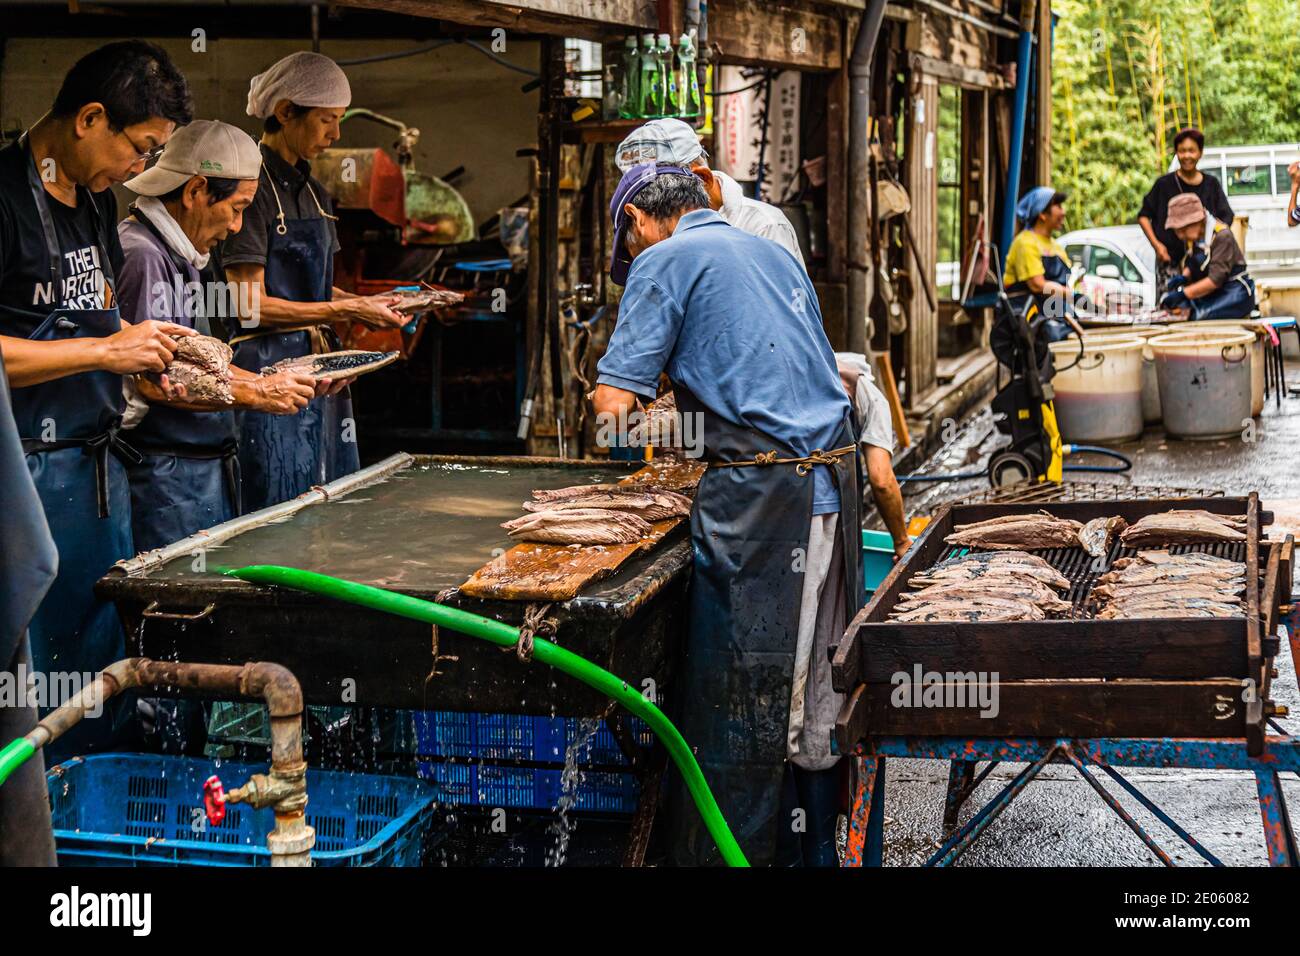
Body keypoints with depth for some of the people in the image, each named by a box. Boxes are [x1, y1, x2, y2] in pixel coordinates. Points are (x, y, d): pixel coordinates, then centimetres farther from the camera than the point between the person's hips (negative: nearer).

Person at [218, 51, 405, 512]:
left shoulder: (314, 192, 15)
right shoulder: (253, 187, -11)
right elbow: (252, 305, -16)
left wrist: (366, 302, 4)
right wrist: (348, 310, -15)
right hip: (268, 367, -8)